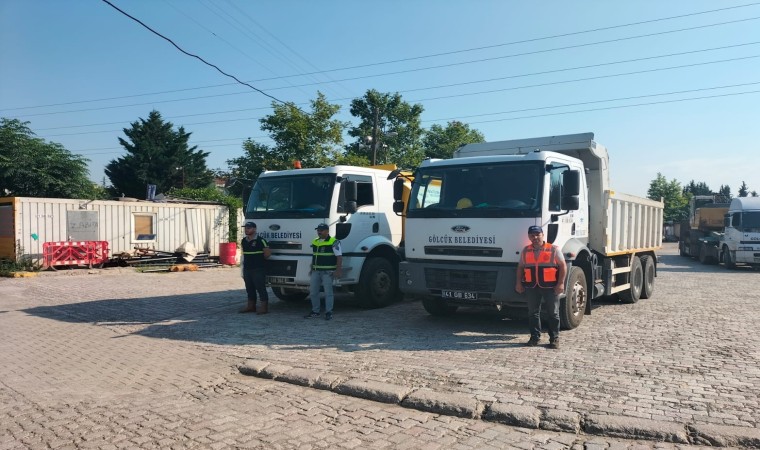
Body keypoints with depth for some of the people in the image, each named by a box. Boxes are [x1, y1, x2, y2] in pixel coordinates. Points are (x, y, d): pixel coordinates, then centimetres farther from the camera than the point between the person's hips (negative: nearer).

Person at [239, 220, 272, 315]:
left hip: (259, 269, -7)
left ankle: (264, 307, 1)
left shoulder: (261, 240, -11)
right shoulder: (244, 241, 11)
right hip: (247, 269, 7)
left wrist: (260, 260, 3)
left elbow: (268, 253, -9)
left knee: (261, 288, -4)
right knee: (250, 289, 13)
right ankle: (251, 306, 23)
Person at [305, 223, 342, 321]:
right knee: (313, 292, 8)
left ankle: (328, 312, 6)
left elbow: (339, 257, -12)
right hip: (316, 271, 7)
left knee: (328, 292, -1)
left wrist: (338, 271, -18)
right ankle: (315, 311, 18)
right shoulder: (315, 242, 13)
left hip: (328, 272, -7)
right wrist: (311, 269, 19)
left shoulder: (334, 242, -9)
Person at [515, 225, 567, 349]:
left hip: (550, 286, -3)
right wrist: (518, 282, 5)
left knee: (553, 313, 4)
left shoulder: (553, 249, -1)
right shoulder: (526, 251, 10)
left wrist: (561, 283, -11)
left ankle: (554, 338, 13)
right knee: (533, 312, 7)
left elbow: (563, 266, -3)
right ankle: (535, 337, 17)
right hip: (531, 287, 3)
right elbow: (520, 267, 13)